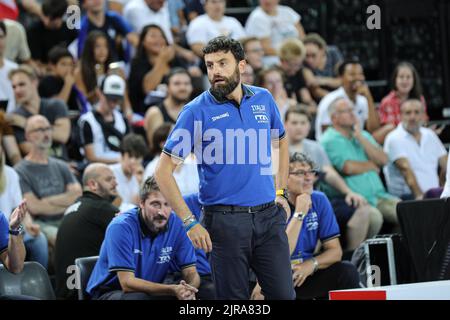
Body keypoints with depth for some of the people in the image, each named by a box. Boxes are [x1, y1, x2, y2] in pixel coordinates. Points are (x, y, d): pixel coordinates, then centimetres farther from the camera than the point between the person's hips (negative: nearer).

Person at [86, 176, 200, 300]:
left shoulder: (177, 224, -7)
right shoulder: (120, 227, -19)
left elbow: (191, 273, -4)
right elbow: (127, 282, -24)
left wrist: (189, 289, -29)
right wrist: (172, 290, -36)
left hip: (152, 291, 3)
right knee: (138, 297, -35)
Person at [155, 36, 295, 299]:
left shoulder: (264, 99, 7)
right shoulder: (196, 111, -6)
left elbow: (281, 141, 27)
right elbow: (164, 171, -6)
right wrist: (190, 223, -12)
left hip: (269, 216, 3)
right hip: (225, 220, -3)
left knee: (284, 294, 0)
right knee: (234, 299, 2)